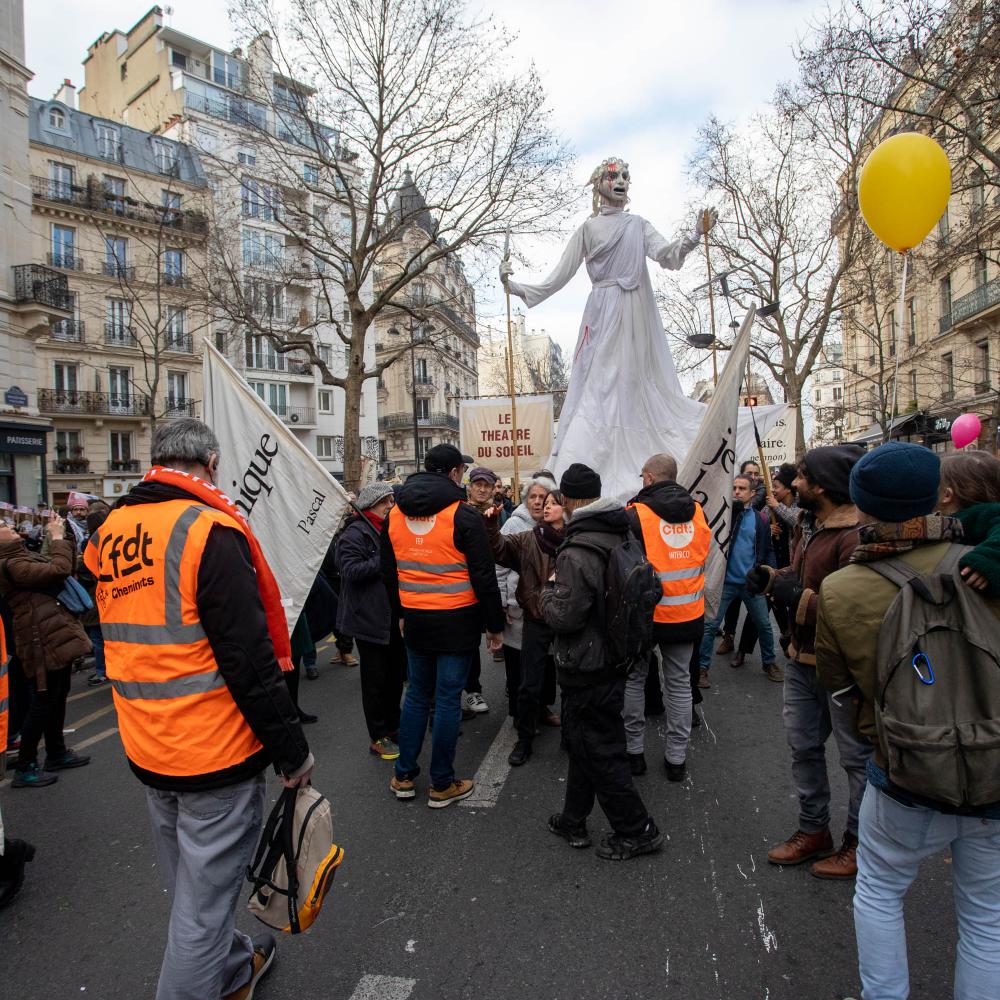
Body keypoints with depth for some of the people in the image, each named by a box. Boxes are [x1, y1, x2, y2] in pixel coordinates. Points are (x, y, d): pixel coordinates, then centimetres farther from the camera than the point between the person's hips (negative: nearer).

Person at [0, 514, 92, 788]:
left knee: (58, 697, 19)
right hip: (42, 642, -10)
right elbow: (59, 570, -29)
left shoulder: (24, 557, 13)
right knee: (42, 703, -1)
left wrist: (61, 536, 8)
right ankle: (24, 768, 12)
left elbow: (68, 568, 19)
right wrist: (57, 537, -15)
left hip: (57, 638, 10)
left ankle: (57, 753, 32)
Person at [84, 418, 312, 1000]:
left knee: (189, 883, 26)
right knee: (205, 900, 8)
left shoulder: (110, 532, 3)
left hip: (146, 751, 9)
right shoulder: (208, 530, -21)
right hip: (216, 753, -8)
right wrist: (292, 749, -16)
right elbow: (249, 657, -23)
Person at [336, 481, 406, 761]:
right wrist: (385, 560, -24)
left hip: (394, 616, 8)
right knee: (375, 680, 3)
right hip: (370, 619, -8)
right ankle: (377, 738, 16)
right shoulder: (355, 534, -12)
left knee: (396, 674, 16)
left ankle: (393, 727, 32)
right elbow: (351, 570, -24)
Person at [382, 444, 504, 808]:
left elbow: (389, 572, 13)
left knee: (417, 693, 18)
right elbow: (483, 576, -12)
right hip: (456, 620, -5)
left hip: (415, 619, 5)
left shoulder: (395, 515, 5)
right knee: (448, 699, 5)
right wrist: (495, 624, -3)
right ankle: (442, 785, 17)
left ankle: (404, 776, 27)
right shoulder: (463, 515, -13)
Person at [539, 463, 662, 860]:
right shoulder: (622, 537, 2)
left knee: (599, 751, 7)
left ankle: (637, 831, 20)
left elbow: (565, 616, -26)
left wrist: (547, 594, -6)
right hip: (615, 658, 9)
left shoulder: (576, 554, -26)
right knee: (583, 741, 21)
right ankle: (573, 820, 35)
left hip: (587, 668, -9)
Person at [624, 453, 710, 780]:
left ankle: (634, 750, 24)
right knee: (679, 682, 15)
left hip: (644, 614, -4)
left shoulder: (635, 514, -17)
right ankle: (676, 757, 24)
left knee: (634, 679, 14)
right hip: (687, 614, 4)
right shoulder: (697, 512, -1)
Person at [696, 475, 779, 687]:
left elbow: (767, 550, 4)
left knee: (764, 625, 15)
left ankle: (769, 663, 36)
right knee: (710, 625, 0)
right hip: (725, 581, -2)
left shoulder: (759, 518, 0)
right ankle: (702, 668, 13)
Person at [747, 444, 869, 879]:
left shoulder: (854, 536, -25)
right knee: (803, 746, 19)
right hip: (802, 659, 9)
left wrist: (798, 599, -25)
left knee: (857, 756, 11)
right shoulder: (807, 524, 7)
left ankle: (859, 843, 30)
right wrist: (773, 577, 0)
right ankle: (814, 829, 37)